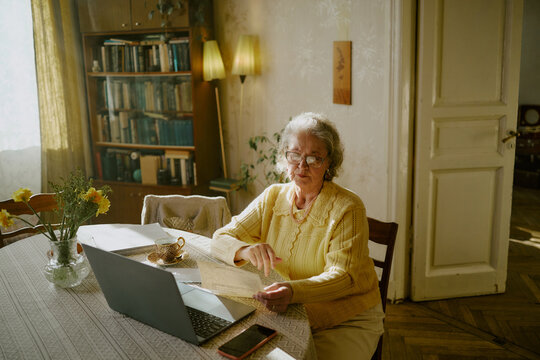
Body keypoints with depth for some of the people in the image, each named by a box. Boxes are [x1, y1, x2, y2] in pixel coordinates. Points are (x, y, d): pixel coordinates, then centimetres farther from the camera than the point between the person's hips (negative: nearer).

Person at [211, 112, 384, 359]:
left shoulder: (347, 208, -12)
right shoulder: (273, 197, 2)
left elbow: (343, 276, -20)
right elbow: (220, 239, 0)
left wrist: (293, 292, -40)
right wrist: (246, 250, -25)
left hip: (348, 322, -3)